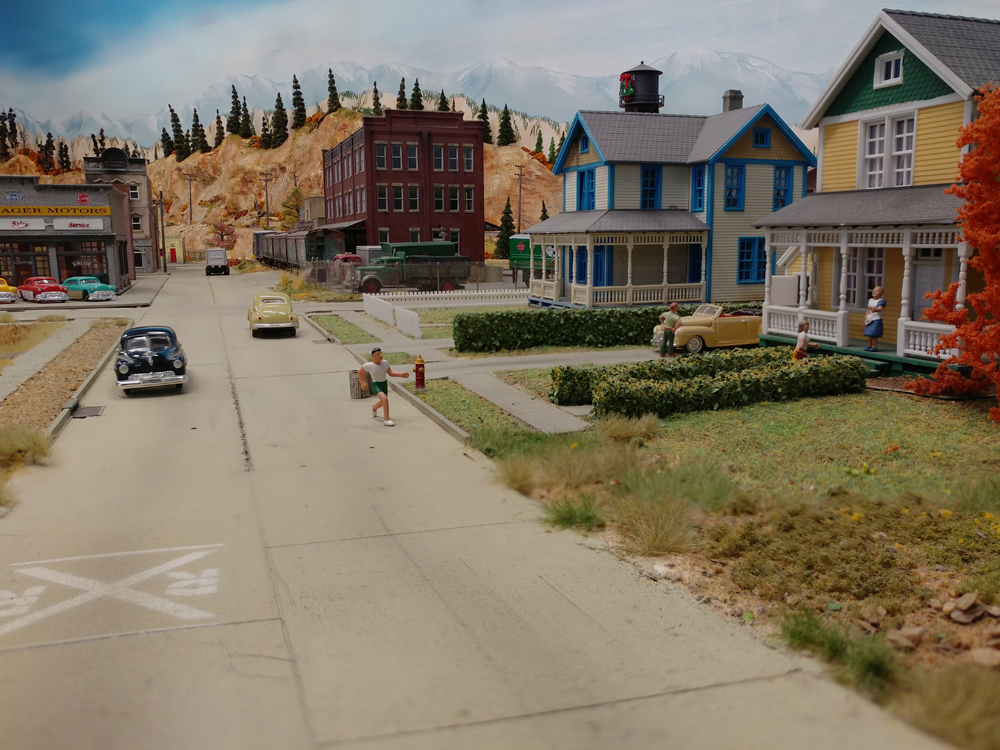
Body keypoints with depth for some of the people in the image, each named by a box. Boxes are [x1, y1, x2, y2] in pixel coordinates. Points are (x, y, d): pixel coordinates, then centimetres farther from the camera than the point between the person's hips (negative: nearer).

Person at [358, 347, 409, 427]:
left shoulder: (384, 362, -5)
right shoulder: (368, 365, -15)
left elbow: (391, 373, -5)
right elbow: (360, 372, 0)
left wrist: (402, 374, -16)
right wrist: (362, 383, 4)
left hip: (384, 385, 6)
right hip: (376, 386, -6)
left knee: (383, 403, 25)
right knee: (385, 399, -30)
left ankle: (374, 408, 60)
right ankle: (386, 419, -25)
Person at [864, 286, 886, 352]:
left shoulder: (881, 301, -9)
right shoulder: (870, 300, 15)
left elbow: (880, 309, -27)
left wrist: (875, 309, -48)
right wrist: (866, 315, 4)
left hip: (877, 320, -8)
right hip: (870, 320, 8)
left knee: (874, 334, -9)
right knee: (869, 334, 11)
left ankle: (874, 346, -4)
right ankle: (869, 345, 20)